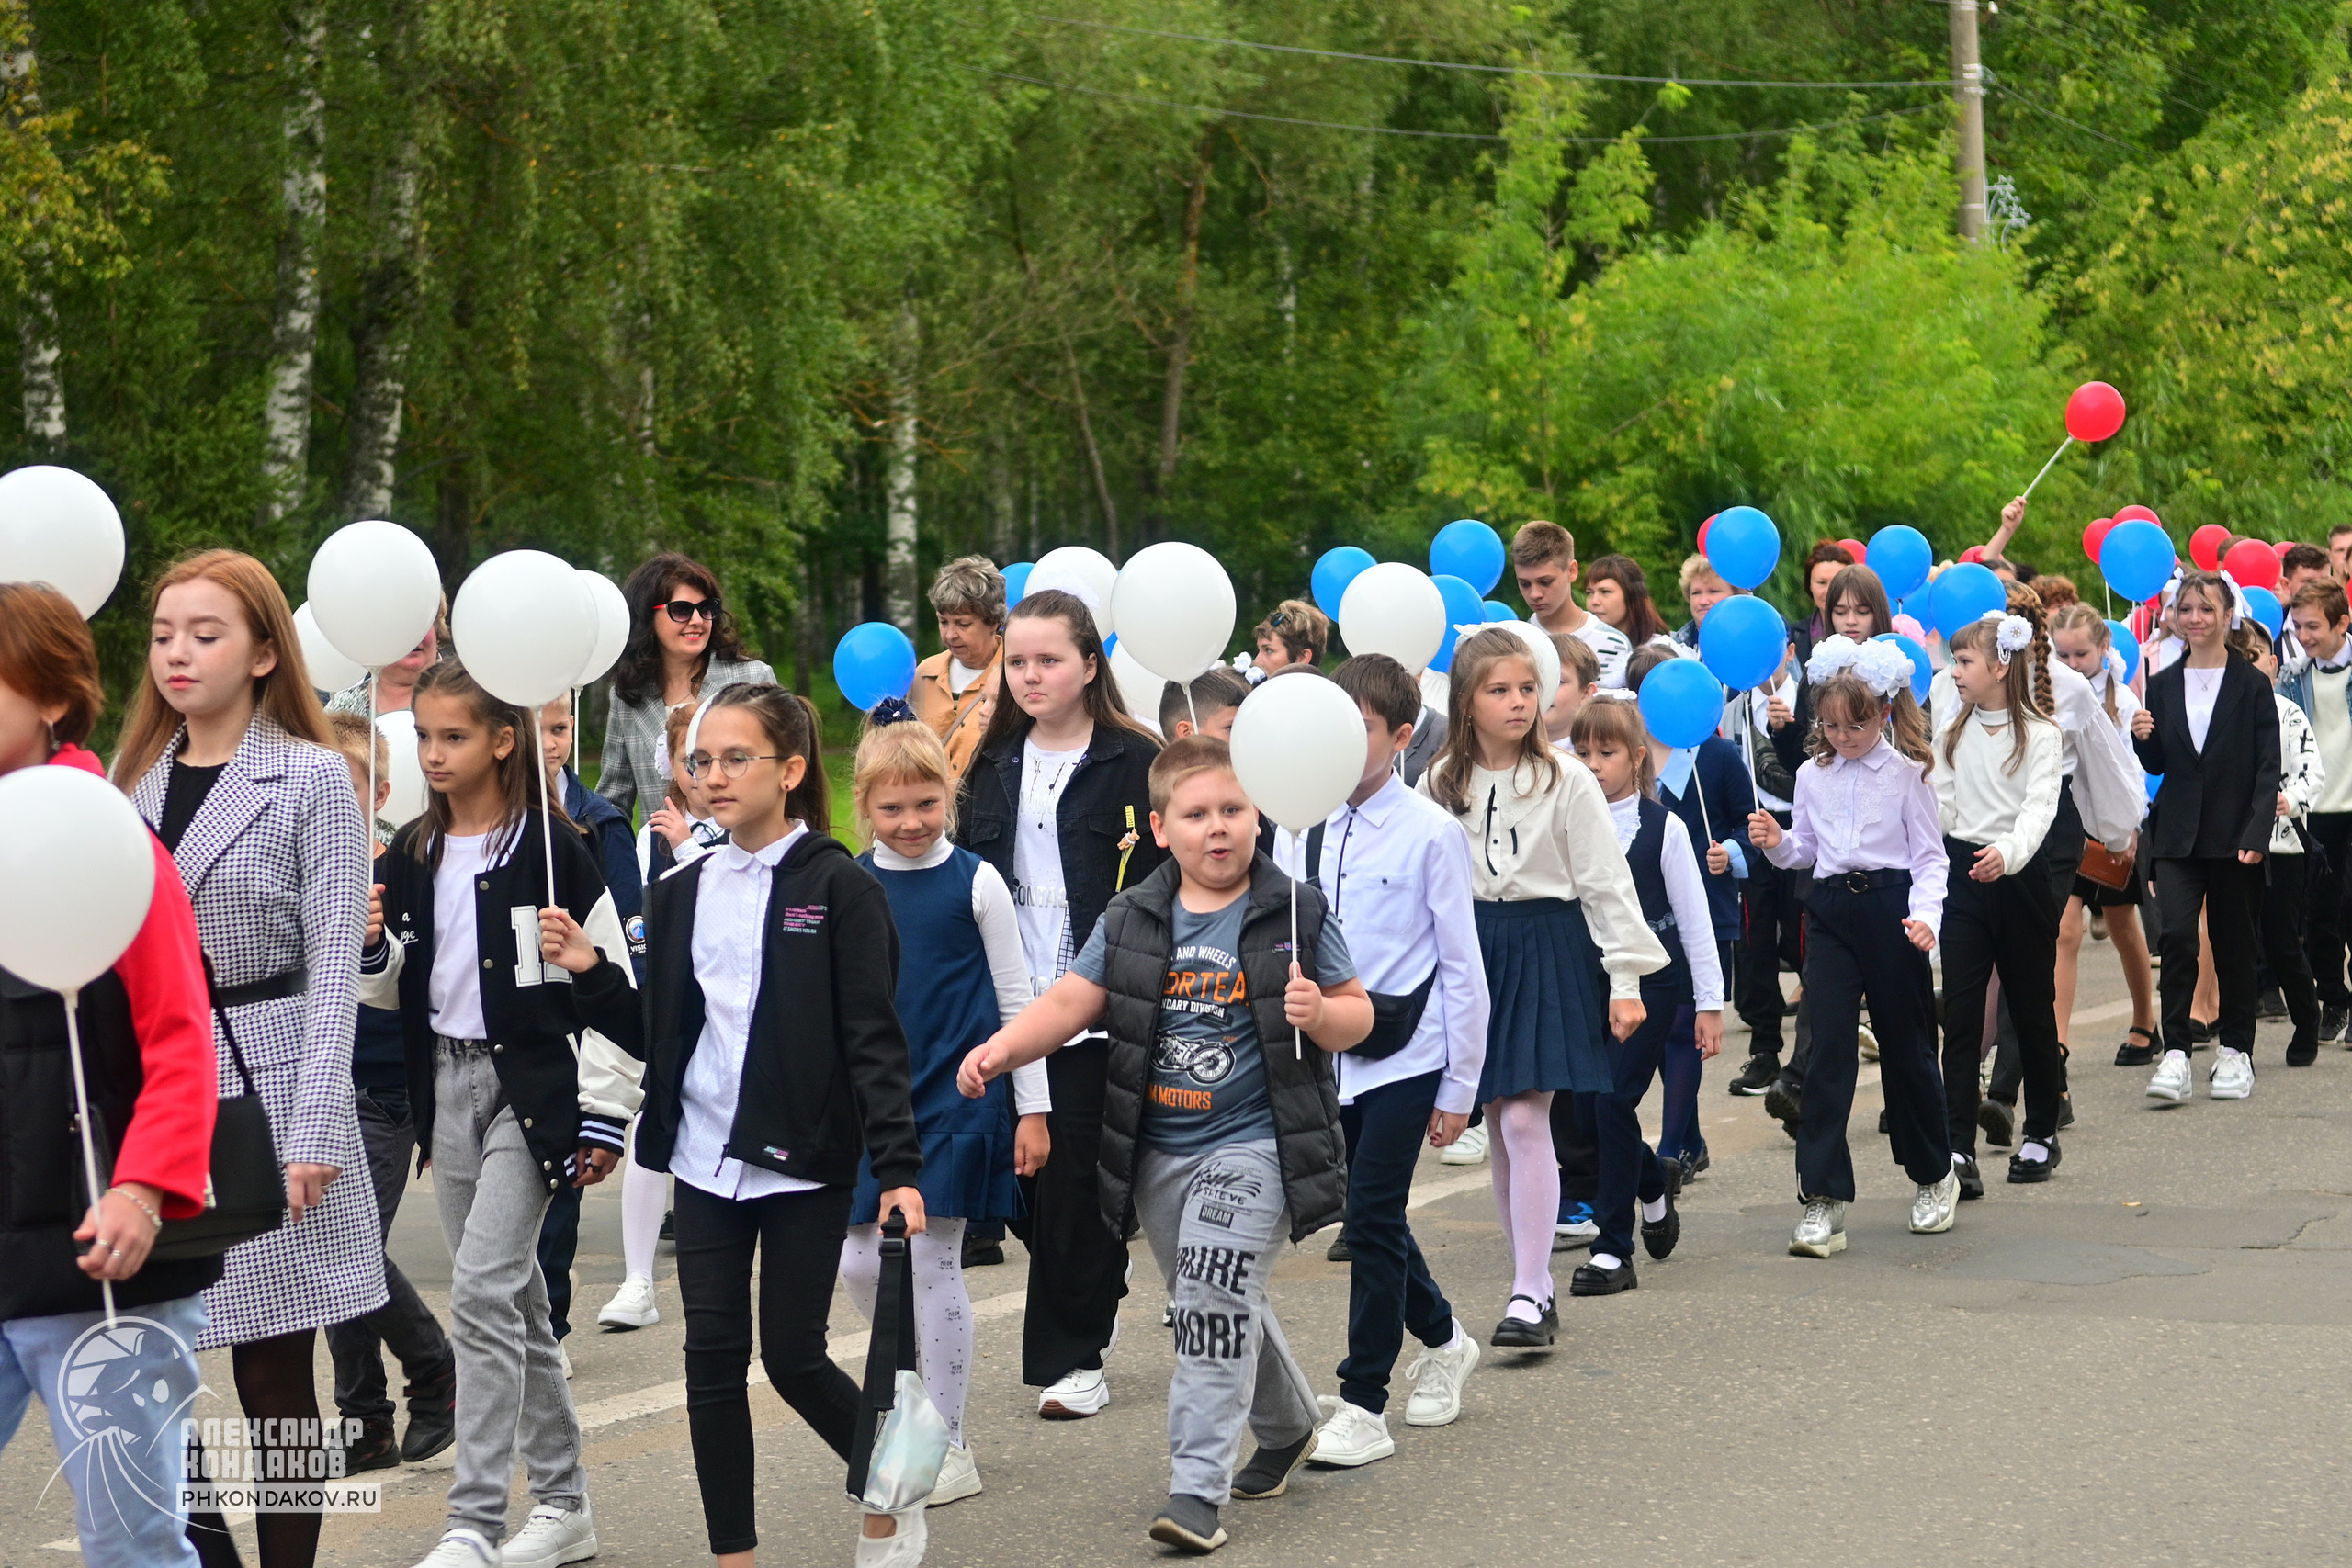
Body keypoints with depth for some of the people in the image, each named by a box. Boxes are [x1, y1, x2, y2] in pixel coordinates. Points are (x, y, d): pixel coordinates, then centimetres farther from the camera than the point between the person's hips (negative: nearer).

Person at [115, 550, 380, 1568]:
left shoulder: (312, 777, -3)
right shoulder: (137, 778, 12)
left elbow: (334, 968, -7)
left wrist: (313, 1132, -13)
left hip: (264, 1084, -4)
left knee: (274, 1371, 1)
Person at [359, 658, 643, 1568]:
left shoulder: (550, 849, -9)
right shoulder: (411, 855, 9)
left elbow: (619, 988, -7)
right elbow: (391, 990, 17)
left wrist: (605, 1114, -10)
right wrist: (369, 944, -5)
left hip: (533, 1084, -7)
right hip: (447, 1081, 7)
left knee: (482, 1291, -15)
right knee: (512, 1296, 13)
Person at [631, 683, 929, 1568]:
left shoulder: (840, 888, -7)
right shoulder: (681, 894, 9)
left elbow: (873, 1037, -10)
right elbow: (658, 1028, 11)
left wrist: (897, 1165, -17)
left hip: (805, 1162, -5)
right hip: (706, 1158, 5)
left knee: (793, 1356, 0)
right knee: (714, 1360, 3)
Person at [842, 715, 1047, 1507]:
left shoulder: (975, 883, -4)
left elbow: (1015, 1000, 0)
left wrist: (1032, 1108, -1)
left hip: (957, 1099, -4)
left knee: (933, 1263, -2)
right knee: (863, 1265, 3)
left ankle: (949, 1448, 8)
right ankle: (923, 1400, 26)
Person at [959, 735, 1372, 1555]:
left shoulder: (1294, 913, -5)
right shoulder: (1132, 920, 3)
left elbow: (1356, 1015, 0)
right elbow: (1070, 1002, 0)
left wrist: (1321, 1012, -22)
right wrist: (998, 1051, -16)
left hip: (1251, 1146, -4)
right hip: (1157, 1151, 5)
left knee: (1216, 1301, -16)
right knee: (1219, 1308, 16)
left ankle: (1196, 1487, -13)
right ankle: (1287, 1427, 41)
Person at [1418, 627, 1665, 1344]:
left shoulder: (1566, 780, -4)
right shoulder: (1441, 785, 6)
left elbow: (1607, 882, -4)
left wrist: (1625, 978, -8)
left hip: (1550, 953, -4)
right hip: (1473, 950, 4)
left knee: (1526, 1120, -12)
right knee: (1500, 1127, 7)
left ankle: (1530, 1294, -11)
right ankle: (1531, 1285, 17)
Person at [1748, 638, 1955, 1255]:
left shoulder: (1906, 772, -3)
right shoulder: (1813, 775, 9)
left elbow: (1930, 855, -2)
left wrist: (1925, 914, -17)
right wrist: (1778, 844, -5)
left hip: (1890, 906, -3)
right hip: (1830, 909, 3)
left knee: (1906, 1047, 8)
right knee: (1830, 1049, -5)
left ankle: (1935, 1176, 30)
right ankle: (1823, 1199, -7)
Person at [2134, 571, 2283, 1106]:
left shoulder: (2250, 684, -2)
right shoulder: (2162, 686, 8)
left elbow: (2268, 767, -5)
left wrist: (2256, 834, -15)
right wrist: (2142, 738, -7)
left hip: (2234, 835, -2)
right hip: (2178, 835, 2)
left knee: (2234, 945, 6)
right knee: (2176, 935, -13)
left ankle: (2235, 1052, 20)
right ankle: (2175, 1053, -14)